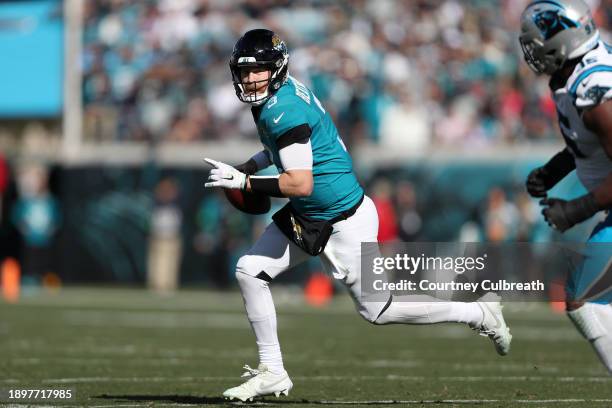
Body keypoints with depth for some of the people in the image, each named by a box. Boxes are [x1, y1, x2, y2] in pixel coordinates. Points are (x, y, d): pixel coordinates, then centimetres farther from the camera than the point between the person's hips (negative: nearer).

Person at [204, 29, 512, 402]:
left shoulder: (282, 109, -25)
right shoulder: (282, 92, 4)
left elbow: (301, 184, -29)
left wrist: (244, 182, -22)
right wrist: (247, 168, 13)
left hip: (343, 222, -10)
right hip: (306, 218, 10)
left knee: (377, 311, 4)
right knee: (250, 271, 3)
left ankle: (479, 314, 17)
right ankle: (272, 372, 10)